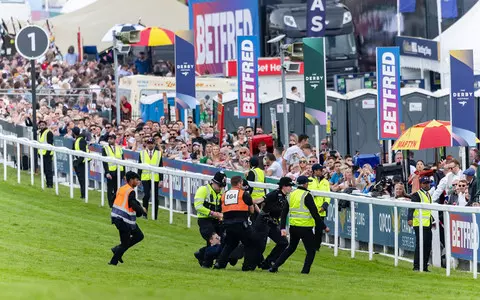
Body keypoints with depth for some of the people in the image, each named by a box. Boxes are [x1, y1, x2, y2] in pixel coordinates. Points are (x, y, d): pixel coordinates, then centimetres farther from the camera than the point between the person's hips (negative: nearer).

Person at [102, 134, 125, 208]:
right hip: (110, 172, -3)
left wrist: (124, 173, 7)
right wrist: (107, 172, -14)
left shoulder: (119, 149, 11)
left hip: (119, 172, 3)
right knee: (110, 190, 1)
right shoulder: (105, 149, 1)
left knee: (117, 190, 4)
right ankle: (111, 205, 6)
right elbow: (104, 162, -4)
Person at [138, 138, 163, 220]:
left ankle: (155, 216, 10)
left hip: (155, 179, 0)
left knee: (155, 197, 3)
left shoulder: (159, 154, 6)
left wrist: (161, 180, -2)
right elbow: (139, 167, 10)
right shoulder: (142, 153, 8)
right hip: (145, 178, 0)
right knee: (146, 195, -14)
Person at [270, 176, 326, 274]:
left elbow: (284, 212, 9)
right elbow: (314, 213, -14)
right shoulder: (307, 196, -12)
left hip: (293, 227, 7)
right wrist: (323, 226, -7)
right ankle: (305, 270, -4)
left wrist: (283, 227, 12)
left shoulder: (292, 195, 8)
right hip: (305, 228, -7)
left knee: (291, 248, 22)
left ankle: (275, 267, 20)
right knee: (311, 250, 6)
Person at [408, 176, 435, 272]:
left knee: (428, 246, 9)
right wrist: (410, 219, -30)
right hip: (419, 224, -8)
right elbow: (411, 207, -17)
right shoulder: (417, 195, -7)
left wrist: (433, 220, 24)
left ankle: (424, 266, 16)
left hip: (428, 225, 8)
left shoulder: (429, 195, 19)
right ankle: (416, 266, -5)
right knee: (420, 245, -9)